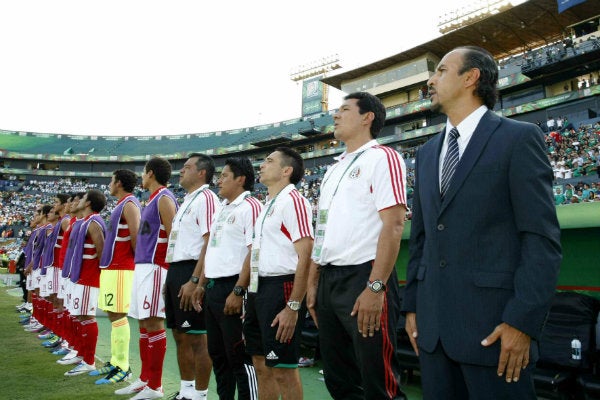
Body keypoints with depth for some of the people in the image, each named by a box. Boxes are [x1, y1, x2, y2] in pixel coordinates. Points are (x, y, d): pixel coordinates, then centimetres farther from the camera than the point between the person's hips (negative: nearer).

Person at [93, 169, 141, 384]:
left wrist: (138, 260, -9)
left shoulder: (129, 204, -12)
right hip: (111, 266, 10)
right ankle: (115, 361, 22)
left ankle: (122, 367, -3)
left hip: (120, 268, -10)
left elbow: (136, 237, -19)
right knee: (113, 315, 13)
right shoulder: (122, 205, 18)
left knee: (118, 316, -8)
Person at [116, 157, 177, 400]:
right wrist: (139, 263, 19)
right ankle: (145, 379, 24)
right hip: (143, 267, 10)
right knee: (144, 324, 13)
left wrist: (169, 274, -19)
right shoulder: (153, 200, 19)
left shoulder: (164, 198, -10)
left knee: (153, 323, -6)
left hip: (155, 268, -10)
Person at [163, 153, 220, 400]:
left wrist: (194, 280, -24)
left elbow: (210, 242, -20)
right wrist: (171, 277, 21)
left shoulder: (206, 198, -11)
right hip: (176, 271, 10)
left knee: (197, 338, -2)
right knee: (180, 335, 16)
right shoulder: (186, 201, 20)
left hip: (190, 272, -10)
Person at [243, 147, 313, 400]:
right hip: (258, 289, 9)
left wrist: (293, 306, -22)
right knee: (262, 366, 16)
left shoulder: (293, 201, -12)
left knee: (283, 369, 0)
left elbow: (305, 257, -18)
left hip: (280, 288, -9)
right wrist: (250, 295, 20)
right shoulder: (268, 206, 17)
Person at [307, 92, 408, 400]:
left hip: (363, 278, -8)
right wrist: (313, 284, 16)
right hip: (328, 281, 8)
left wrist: (375, 287, -22)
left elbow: (394, 224, -16)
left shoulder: (382, 158, -6)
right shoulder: (334, 169, 18)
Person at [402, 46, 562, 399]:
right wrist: (412, 304, 11)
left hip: (494, 323, -5)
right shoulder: (427, 153, 15)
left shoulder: (519, 138, -3)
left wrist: (523, 321, -15)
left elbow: (543, 238, -10)